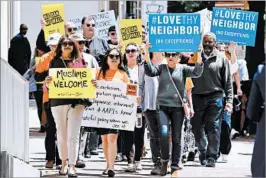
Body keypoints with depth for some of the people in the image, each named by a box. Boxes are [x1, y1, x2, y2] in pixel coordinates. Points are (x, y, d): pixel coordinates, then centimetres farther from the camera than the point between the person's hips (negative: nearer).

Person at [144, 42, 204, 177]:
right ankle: (164, 161, 1)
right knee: (164, 133, -19)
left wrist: (199, 58, -24)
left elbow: (196, 73, -8)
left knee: (176, 138, 3)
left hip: (178, 107, 0)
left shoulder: (183, 69, 6)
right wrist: (146, 54, -21)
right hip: (163, 106, 0)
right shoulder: (161, 68, 8)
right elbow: (150, 72, -8)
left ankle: (175, 167, 11)